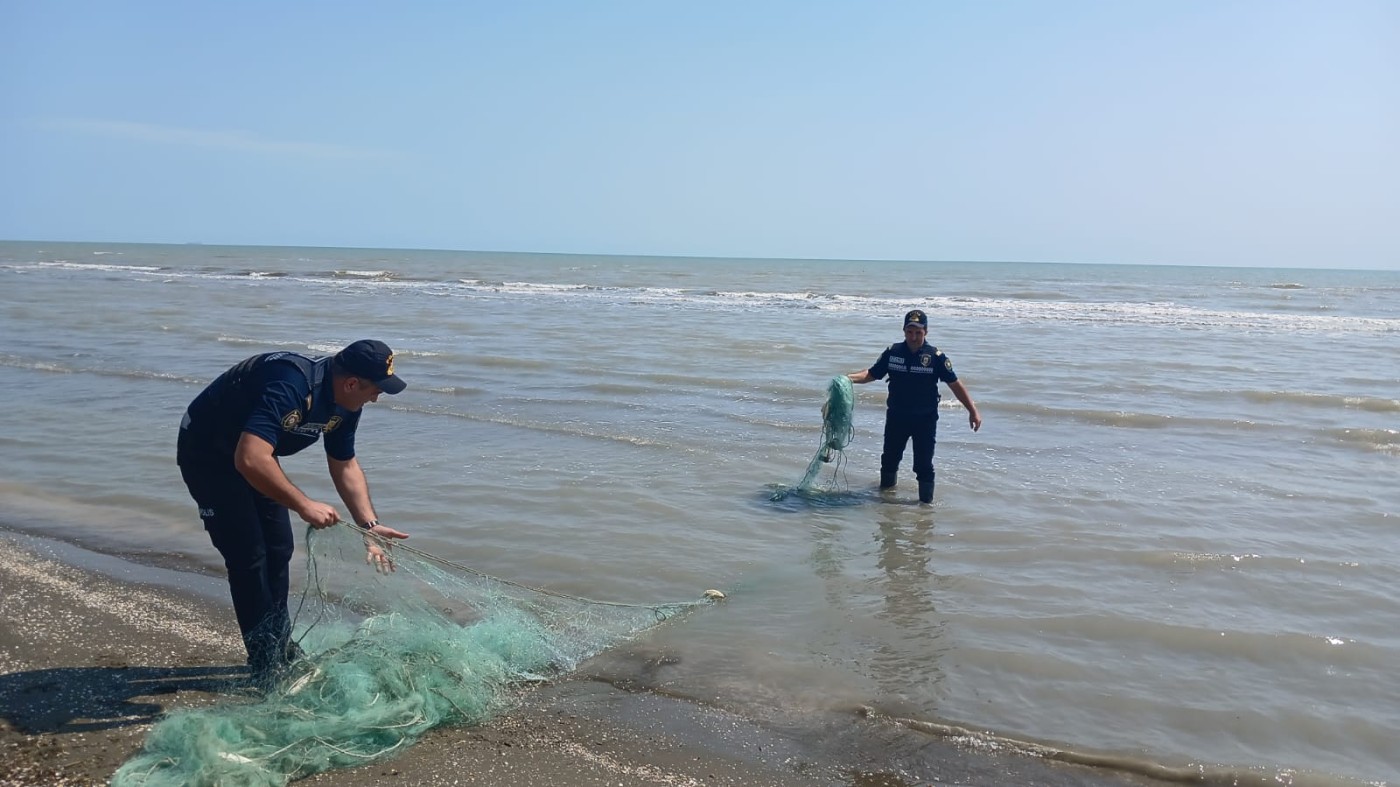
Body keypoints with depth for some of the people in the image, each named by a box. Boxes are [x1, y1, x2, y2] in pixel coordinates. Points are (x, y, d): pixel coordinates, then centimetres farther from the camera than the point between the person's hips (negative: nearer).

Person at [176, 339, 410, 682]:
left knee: (279, 549, 8)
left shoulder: (344, 403, -10)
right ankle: (266, 664, 2)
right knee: (248, 556, -10)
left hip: (253, 453, 9)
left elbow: (345, 465, 2)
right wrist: (304, 505, -44)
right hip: (207, 456, -8)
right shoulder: (290, 386, -38)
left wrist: (370, 525, -7)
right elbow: (250, 460, -47)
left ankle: (281, 647, 23)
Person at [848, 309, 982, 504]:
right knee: (889, 458, 18)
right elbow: (872, 373, 3)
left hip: (925, 420, -3)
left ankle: (926, 501, 12)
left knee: (924, 465, -1)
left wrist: (973, 410, -12)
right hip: (896, 417, 3)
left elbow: (955, 384, -8)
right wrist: (849, 378, -15)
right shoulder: (892, 353, -3)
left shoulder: (935, 356, -10)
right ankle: (885, 492, 40)